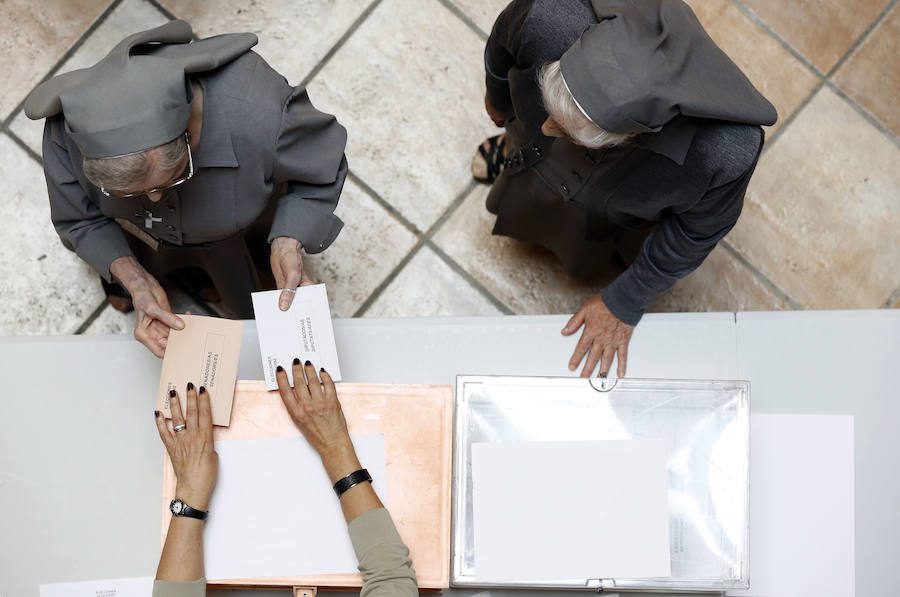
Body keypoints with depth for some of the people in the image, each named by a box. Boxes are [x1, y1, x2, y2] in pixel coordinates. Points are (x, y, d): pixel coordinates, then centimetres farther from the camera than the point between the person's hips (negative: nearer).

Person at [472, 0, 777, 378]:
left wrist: (623, 305, -11)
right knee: (517, 206, 38)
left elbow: (697, 231, -25)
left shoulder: (728, 153, -51)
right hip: (540, 158, 2)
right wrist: (498, 98, 3)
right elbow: (504, 37, -20)